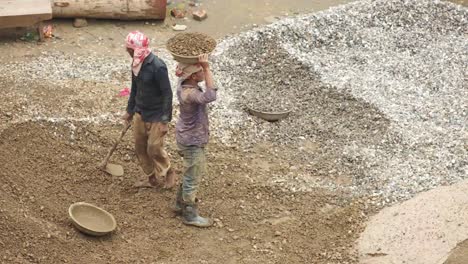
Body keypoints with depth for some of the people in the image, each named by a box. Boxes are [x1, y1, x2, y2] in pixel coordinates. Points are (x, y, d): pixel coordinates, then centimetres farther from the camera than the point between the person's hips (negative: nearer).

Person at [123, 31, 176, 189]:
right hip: (140, 114, 8)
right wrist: (130, 110, 20)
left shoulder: (157, 67, -25)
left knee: (154, 149, -1)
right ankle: (151, 178, 29)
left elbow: (167, 93, -21)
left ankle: (169, 173, 24)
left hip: (156, 116, -8)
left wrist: (165, 120, -21)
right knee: (140, 148, 13)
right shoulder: (136, 64, -1)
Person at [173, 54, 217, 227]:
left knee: (197, 172, 27)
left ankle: (181, 203, 44)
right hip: (192, 141, -10)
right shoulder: (190, 94, -34)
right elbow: (210, 96, -50)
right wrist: (207, 68, -48)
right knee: (193, 178, 7)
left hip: (189, 137, 10)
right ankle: (190, 215, 22)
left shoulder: (183, 83, -7)